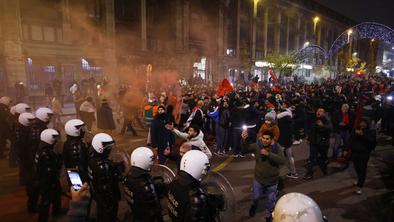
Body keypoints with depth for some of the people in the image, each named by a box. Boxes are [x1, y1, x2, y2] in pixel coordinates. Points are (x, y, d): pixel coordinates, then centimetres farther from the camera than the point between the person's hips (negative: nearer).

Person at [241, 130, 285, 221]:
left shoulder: (277, 148, -19)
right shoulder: (257, 146, -13)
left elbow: (282, 160, -29)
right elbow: (245, 149, -13)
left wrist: (268, 154, -40)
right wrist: (243, 139, -33)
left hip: (272, 180, -1)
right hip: (258, 178, 1)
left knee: (271, 200, 20)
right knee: (255, 197, 22)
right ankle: (254, 205, 58)